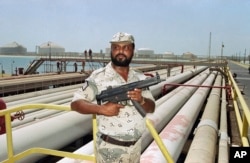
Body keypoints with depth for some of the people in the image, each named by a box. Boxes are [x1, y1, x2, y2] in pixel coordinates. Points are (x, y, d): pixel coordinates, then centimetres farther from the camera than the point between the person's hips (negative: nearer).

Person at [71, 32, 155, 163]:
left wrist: (141, 100, -18)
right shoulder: (98, 77, -11)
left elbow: (152, 108, 3)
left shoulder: (140, 78, 1)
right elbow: (75, 103, -11)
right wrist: (101, 109, -26)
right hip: (110, 148, -4)